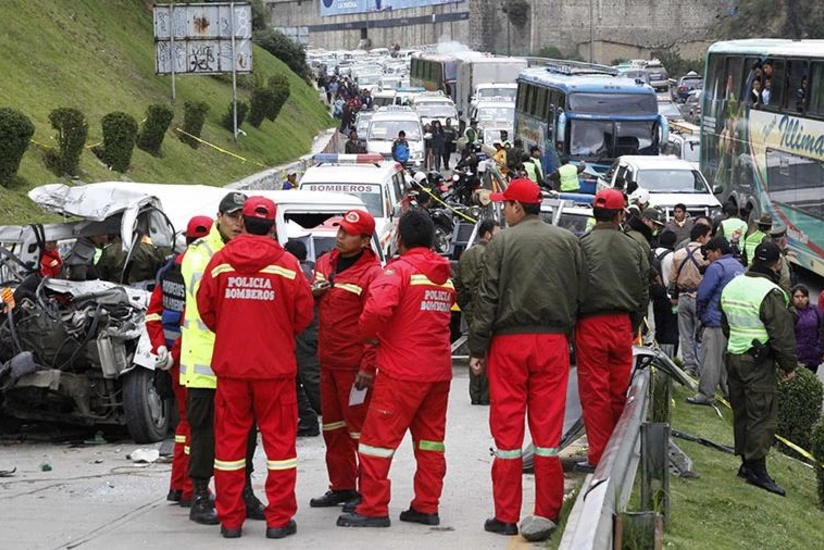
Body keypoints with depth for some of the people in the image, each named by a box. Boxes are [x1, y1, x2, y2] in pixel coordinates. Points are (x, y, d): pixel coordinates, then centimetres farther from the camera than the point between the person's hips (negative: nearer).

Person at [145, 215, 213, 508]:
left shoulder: (170, 269, 8)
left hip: (176, 356, 8)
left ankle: (178, 484, 25)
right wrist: (175, 354, -17)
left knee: (186, 417, 20)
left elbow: (154, 310, 7)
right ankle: (190, 490, 5)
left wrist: (160, 345, 1)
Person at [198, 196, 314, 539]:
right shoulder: (287, 264, -8)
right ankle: (279, 520, 7)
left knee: (229, 439, 10)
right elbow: (304, 314, -1)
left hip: (230, 366, 2)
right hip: (275, 366, -2)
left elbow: (205, 308, 4)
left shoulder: (219, 262, -3)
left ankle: (230, 520, 12)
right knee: (279, 440, 7)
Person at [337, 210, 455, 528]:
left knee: (378, 438, -1)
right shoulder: (445, 276, 12)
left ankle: (373, 509, -1)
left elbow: (378, 308, -26)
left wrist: (368, 333, -6)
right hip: (439, 370, 7)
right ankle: (427, 507, 17)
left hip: (402, 371, -7)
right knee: (430, 438, 14)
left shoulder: (399, 269, -11)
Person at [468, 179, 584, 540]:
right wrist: (566, 334, 14)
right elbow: (578, 295, 8)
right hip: (553, 341, 3)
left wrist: (477, 348, 0)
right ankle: (547, 513, 9)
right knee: (548, 426, 6)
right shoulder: (567, 241, 5)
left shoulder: (502, 243, -5)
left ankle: (506, 517, 4)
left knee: (507, 428, 2)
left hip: (508, 342, -3)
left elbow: (487, 300, -5)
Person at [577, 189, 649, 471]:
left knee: (594, 392, -1)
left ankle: (598, 456, 0)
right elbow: (644, 293, 13)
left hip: (591, 324, -4)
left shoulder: (583, 246, -8)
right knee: (619, 392, 12)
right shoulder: (634, 248, 7)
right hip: (622, 325, 4)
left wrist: (569, 324, 2)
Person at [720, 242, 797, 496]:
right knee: (763, 415, -5)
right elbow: (782, 333, -15)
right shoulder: (770, 293, -16)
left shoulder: (732, 286, 10)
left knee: (741, 413, 14)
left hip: (733, 357, 8)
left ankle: (746, 462, 19)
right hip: (759, 363, -8)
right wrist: (789, 365, -6)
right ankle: (757, 468, -7)